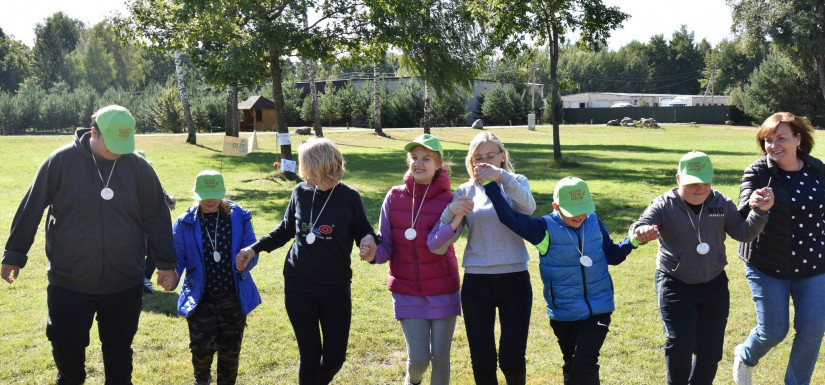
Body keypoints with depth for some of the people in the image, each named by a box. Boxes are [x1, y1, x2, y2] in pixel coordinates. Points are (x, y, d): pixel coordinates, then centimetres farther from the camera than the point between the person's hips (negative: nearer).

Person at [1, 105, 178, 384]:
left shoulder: (138, 166, -3)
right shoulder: (61, 161, -7)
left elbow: (157, 217, 3)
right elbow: (30, 210, 1)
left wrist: (166, 263, 4)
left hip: (125, 284, 1)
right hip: (69, 282, -1)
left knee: (119, 350, 11)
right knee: (66, 344, 8)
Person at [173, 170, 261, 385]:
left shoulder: (239, 217, -3)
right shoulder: (186, 222, -4)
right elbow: (178, 256, -2)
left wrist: (245, 262, -25)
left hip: (233, 297, 1)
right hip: (200, 298, -1)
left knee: (230, 350, 10)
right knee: (202, 348, -9)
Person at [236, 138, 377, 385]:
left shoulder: (349, 198, -8)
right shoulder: (301, 192, 1)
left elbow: (363, 232, 3)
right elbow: (286, 230, 14)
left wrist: (368, 240, -20)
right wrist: (255, 248, 5)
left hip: (336, 289, -1)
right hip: (298, 287, 1)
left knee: (334, 357, 3)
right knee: (310, 355, 3)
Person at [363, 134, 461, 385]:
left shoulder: (448, 201, -8)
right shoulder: (394, 197, -3)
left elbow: (436, 245, -22)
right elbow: (385, 245, -2)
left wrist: (455, 223, -39)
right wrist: (374, 254, -24)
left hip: (442, 293, -1)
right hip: (408, 295, 1)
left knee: (440, 357, 6)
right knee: (418, 359, -2)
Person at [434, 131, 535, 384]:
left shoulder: (516, 184, 4)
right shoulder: (465, 191, 6)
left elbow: (528, 206, -20)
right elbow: (447, 237, -3)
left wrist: (501, 176, -36)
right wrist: (452, 211, -23)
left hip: (515, 281, -1)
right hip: (476, 284, 1)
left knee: (512, 359, 0)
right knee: (482, 361, 4)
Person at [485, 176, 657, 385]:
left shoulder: (595, 222, -1)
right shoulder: (545, 228, -11)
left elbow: (612, 255, 10)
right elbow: (509, 217, -18)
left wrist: (634, 240, -4)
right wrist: (490, 184, -24)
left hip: (598, 311, 0)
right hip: (564, 314, 0)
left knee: (584, 364, -12)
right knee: (572, 366, 14)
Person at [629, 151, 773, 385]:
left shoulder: (721, 204, 1)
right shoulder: (664, 205, -8)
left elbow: (743, 233, -5)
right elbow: (639, 228, -21)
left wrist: (759, 213, -24)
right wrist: (642, 231, -46)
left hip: (714, 285, 3)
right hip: (675, 286, -3)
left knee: (710, 349, 7)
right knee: (680, 343, -13)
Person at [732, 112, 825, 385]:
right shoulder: (758, 173, -12)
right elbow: (743, 212, -25)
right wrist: (754, 205, -48)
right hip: (768, 266, -3)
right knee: (773, 331, 2)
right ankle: (745, 357, 36)